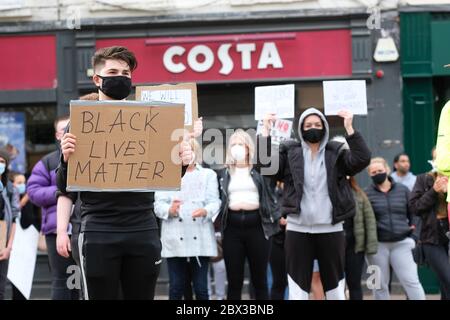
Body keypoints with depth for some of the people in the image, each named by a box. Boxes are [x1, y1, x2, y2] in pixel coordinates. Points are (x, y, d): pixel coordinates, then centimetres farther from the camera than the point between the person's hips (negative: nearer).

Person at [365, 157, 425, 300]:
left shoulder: (403, 190, 7)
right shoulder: (366, 194, -2)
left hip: (402, 243, 1)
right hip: (377, 245, -1)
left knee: (411, 281, -3)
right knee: (380, 284, 7)